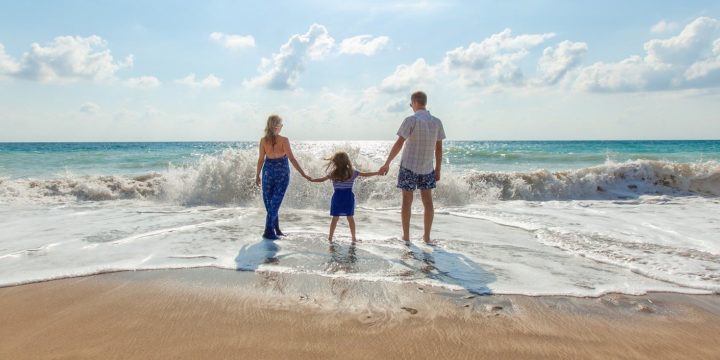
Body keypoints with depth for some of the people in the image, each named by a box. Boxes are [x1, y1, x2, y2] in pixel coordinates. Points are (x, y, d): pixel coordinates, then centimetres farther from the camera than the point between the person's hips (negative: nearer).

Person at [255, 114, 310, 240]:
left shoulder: (263, 140, -4)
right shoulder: (284, 140, -13)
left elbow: (261, 159, 0)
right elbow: (292, 159, -17)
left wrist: (257, 175, 11)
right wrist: (303, 174, -14)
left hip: (268, 172, 3)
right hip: (282, 173, -3)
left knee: (269, 202, 14)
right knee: (275, 202, 3)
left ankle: (276, 229, 21)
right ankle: (268, 231, 1)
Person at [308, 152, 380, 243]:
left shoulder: (333, 174, -5)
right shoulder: (352, 172, -3)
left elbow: (322, 179, 0)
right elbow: (365, 174, 3)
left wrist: (311, 180, 14)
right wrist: (378, 173, 14)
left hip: (337, 197, 0)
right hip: (348, 197, 0)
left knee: (335, 218, 8)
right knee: (350, 218, 9)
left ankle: (330, 237, 12)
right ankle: (353, 237, 14)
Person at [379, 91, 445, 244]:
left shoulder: (411, 120, -12)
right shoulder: (437, 122, 2)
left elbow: (399, 144, -15)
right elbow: (439, 148, 4)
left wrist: (387, 163, -9)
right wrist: (438, 169, 11)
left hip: (409, 166, -3)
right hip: (427, 168, 4)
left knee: (407, 201, 5)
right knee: (427, 201, 11)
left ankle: (406, 236, 10)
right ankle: (426, 236, 15)